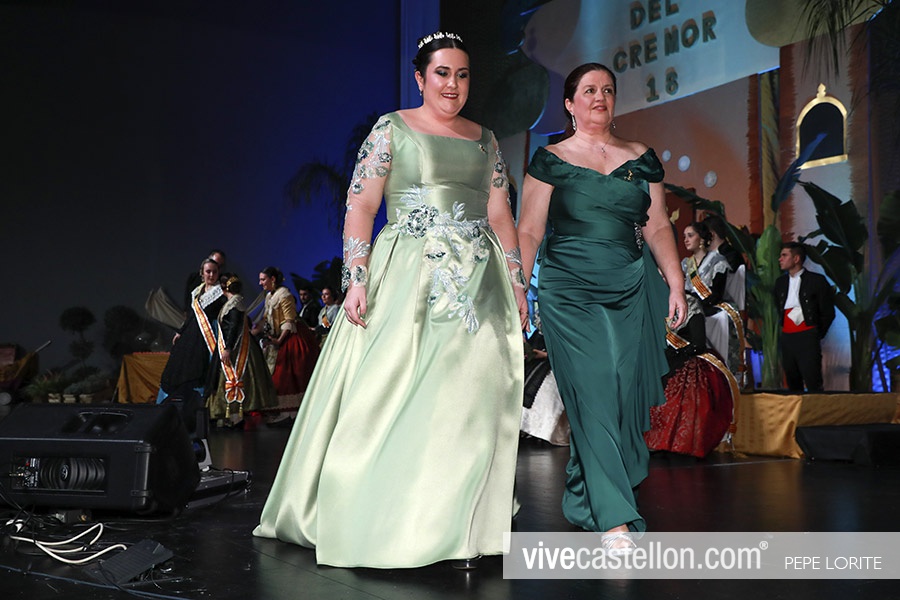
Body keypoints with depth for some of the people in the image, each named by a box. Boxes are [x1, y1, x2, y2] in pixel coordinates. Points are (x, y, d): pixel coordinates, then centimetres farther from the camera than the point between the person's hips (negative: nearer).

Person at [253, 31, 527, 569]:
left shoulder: (484, 138, 17)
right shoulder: (392, 129, 5)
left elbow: (500, 215, 16)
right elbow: (361, 206, -2)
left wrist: (517, 283, 8)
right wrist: (357, 280, -13)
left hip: (478, 284, 4)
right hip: (407, 277, -4)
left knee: (469, 400, -1)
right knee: (390, 396, -6)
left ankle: (457, 530, 8)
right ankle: (376, 523, 8)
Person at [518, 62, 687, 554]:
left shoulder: (641, 160, 14)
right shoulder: (550, 161, 4)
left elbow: (658, 227, 13)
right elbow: (528, 231, 0)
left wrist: (675, 283, 4)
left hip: (632, 290, 4)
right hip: (570, 292, -3)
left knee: (626, 395, 2)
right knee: (594, 395, -9)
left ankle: (583, 499, 23)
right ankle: (615, 519, -5)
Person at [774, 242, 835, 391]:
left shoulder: (816, 280, -1)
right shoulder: (780, 282, 15)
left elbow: (828, 312, 0)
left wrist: (818, 334, 1)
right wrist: (782, 326, 12)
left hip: (807, 339, -5)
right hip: (787, 338, 5)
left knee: (813, 384, -9)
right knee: (793, 384, 8)